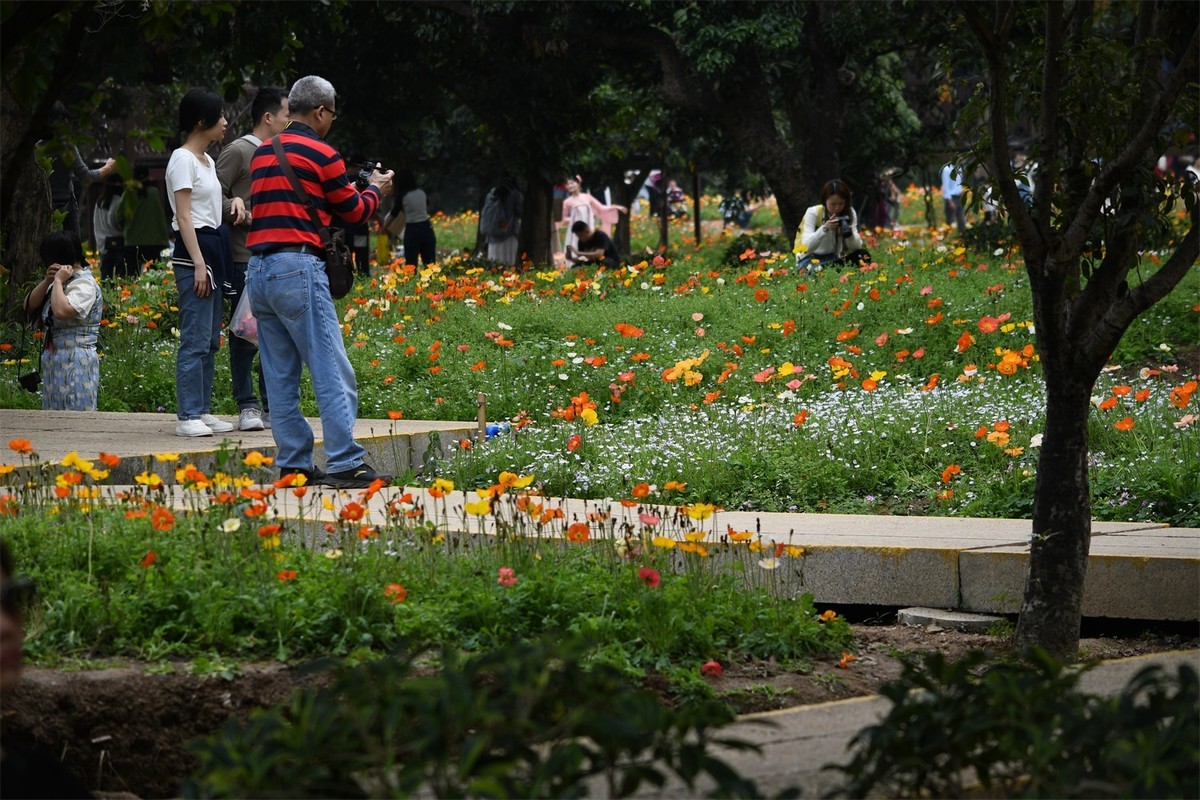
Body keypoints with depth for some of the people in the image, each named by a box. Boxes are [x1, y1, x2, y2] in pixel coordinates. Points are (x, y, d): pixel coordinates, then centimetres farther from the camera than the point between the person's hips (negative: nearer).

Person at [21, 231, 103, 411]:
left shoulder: (85, 284, -14)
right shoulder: (63, 283, 15)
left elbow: (61, 311, -31)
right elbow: (30, 306, 13)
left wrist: (58, 281, -16)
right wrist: (47, 281, -2)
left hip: (75, 364, -10)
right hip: (55, 363, 10)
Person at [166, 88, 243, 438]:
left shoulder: (207, 160, 17)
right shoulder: (183, 160, -10)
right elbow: (183, 216, -15)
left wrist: (234, 201, 6)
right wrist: (197, 263, -20)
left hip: (214, 247, 10)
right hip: (193, 250, -10)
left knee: (210, 339, 10)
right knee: (195, 338, -11)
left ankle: (202, 410, 13)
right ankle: (188, 416, -11)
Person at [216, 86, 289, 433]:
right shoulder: (237, 152, -7)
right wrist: (244, 215, -18)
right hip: (245, 258, -8)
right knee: (244, 333, -3)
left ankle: (272, 405, 14)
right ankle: (247, 406, 2)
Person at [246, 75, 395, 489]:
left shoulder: (261, 154, 16)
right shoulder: (320, 154, -5)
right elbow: (353, 210, 5)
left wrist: (351, 187, 31)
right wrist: (375, 190, 25)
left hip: (259, 269, 8)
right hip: (298, 268, -8)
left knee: (280, 377, 8)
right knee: (332, 372, -6)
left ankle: (292, 465, 8)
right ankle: (345, 464, -10)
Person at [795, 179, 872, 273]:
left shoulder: (850, 213, -2)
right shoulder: (813, 213, -14)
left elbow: (857, 247, -8)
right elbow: (806, 246, -25)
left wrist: (849, 232, -29)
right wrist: (825, 228, -38)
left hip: (834, 259, 4)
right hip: (810, 259, -4)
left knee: (863, 255, -24)